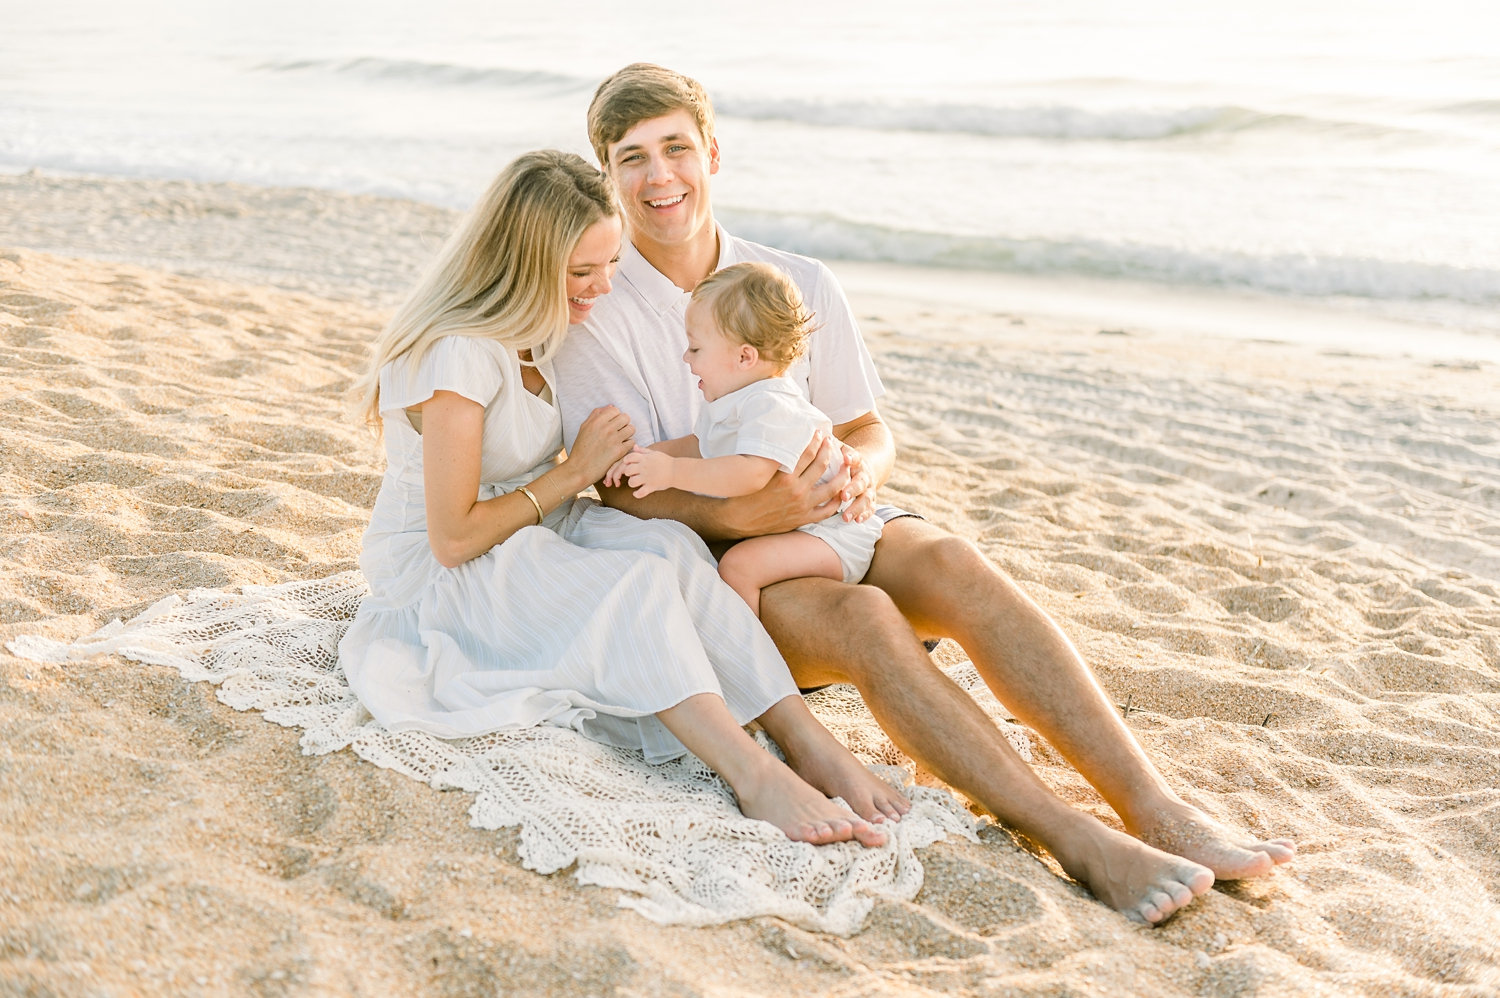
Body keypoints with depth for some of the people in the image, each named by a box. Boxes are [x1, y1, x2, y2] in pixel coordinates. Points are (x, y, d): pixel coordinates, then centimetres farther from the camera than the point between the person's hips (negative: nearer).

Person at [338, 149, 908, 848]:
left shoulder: (533, 331, 4)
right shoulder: (459, 354, -24)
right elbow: (453, 539, -23)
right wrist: (578, 469, -14)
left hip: (532, 536, 7)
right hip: (436, 579, -7)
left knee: (670, 545, -23)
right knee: (636, 585, -31)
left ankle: (809, 743, -31)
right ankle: (755, 778, -37)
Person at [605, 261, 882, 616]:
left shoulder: (772, 406, -25)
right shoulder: (727, 402, 9)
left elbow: (751, 474, -39)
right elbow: (696, 446, 23)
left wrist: (672, 471, -40)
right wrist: (649, 455, 4)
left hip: (831, 534, -11)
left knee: (739, 565, -28)